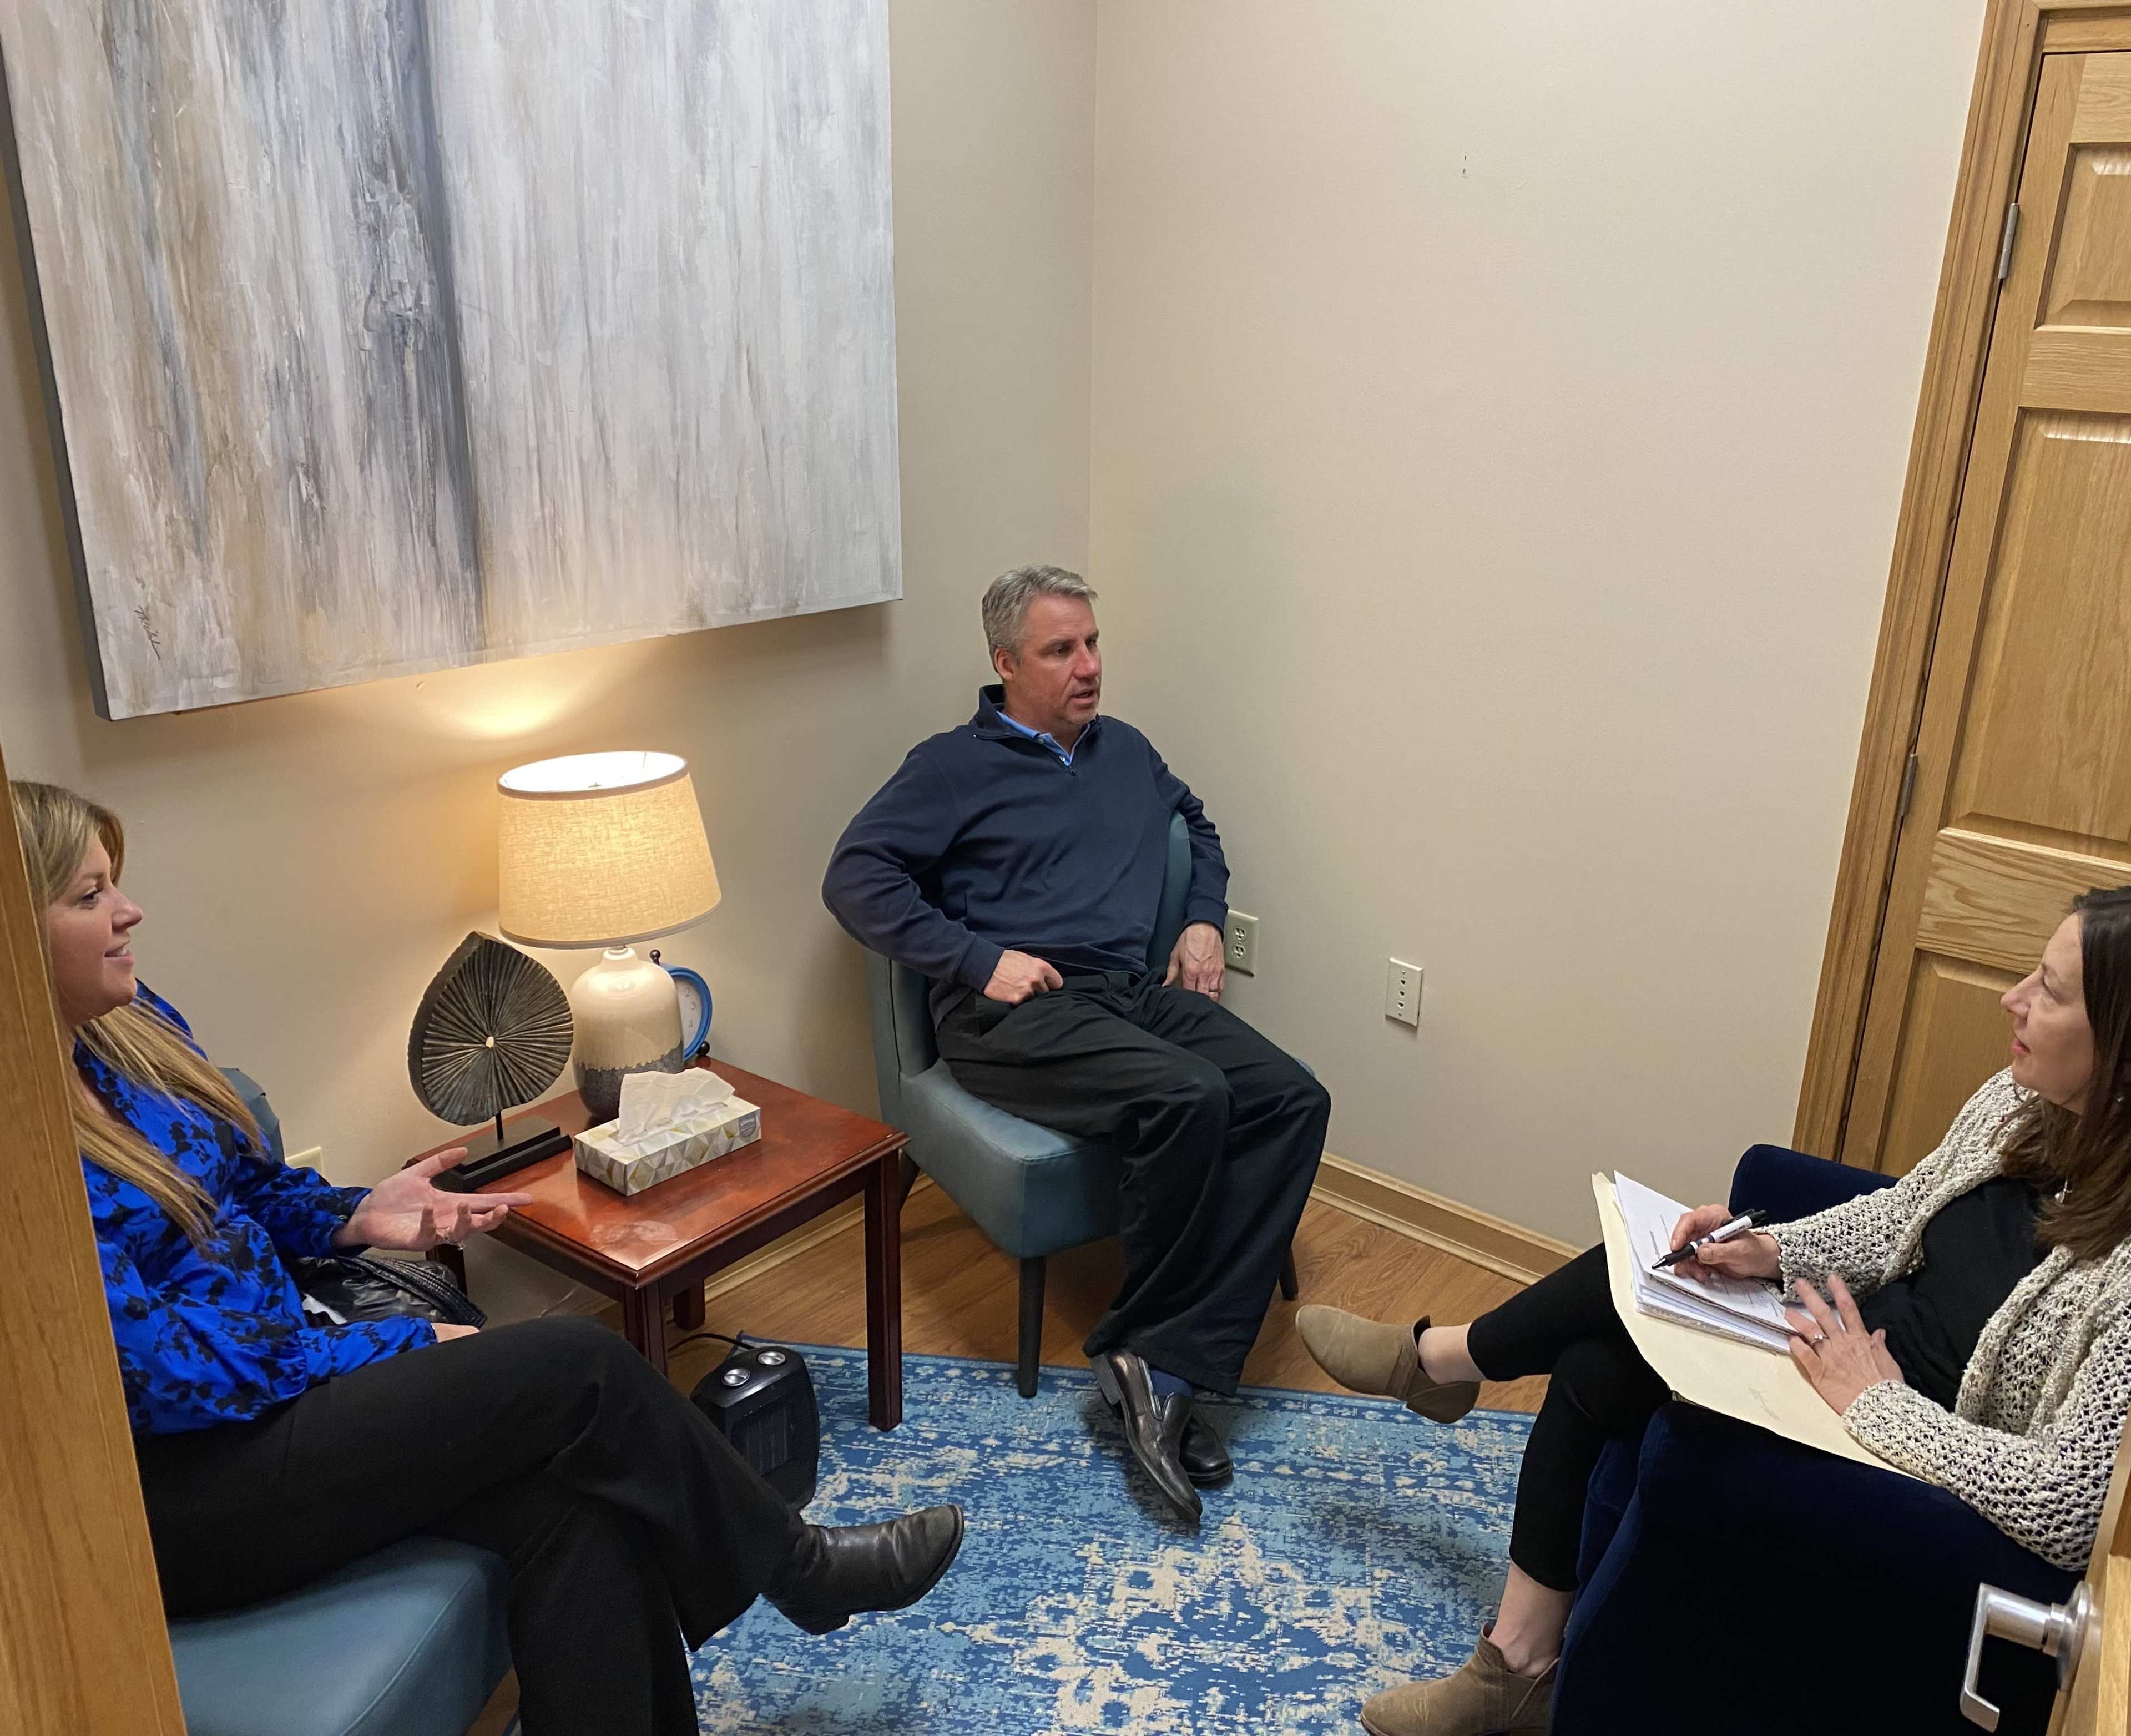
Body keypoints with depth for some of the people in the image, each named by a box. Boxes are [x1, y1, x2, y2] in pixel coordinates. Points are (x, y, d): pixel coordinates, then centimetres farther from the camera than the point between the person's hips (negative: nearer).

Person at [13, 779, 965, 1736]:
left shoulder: (131, 1026, 6)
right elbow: (152, 1373, -22)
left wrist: (360, 1214, -2)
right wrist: (404, 1349, -14)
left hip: (262, 1378, 8)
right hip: (168, 1491, -8)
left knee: (565, 1493, -18)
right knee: (579, 1367, -17)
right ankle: (795, 1565, 6)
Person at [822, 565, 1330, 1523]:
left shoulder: (1126, 750, 22)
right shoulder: (955, 767, 3)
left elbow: (1197, 825, 39)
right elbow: (854, 875, -5)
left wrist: (1205, 920, 20)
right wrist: (979, 959, -13)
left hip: (1139, 990, 7)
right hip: (1016, 1013, -6)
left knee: (1293, 1101, -18)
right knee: (1189, 1097, -32)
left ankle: (1163, 1362, -22)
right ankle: (1140, 1350, -14)